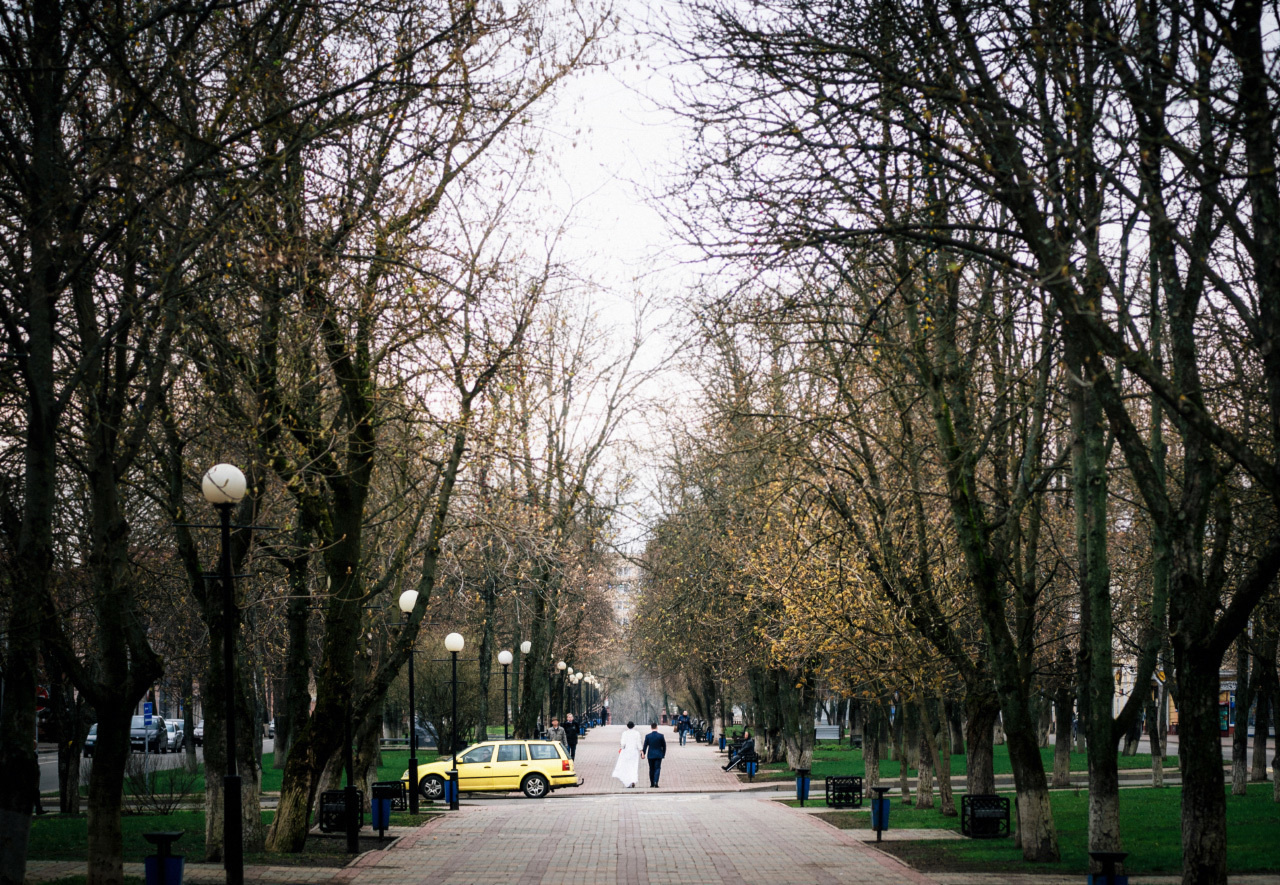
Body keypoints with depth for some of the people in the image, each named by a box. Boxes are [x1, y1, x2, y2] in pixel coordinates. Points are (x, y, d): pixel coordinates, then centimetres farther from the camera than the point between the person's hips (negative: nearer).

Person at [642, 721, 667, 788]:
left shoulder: (647, 736, -7)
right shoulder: (661, 736, -7)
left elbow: (645, 746, -4)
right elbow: (664, 746, 0)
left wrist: (643, 754, 4)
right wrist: (663, 754, 11)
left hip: (650, 755, 1)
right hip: (658, 755, -1)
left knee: (651, 769, 11)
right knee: (657, 768, 0)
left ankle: (652, 784, 14)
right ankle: (655, 782, -18)